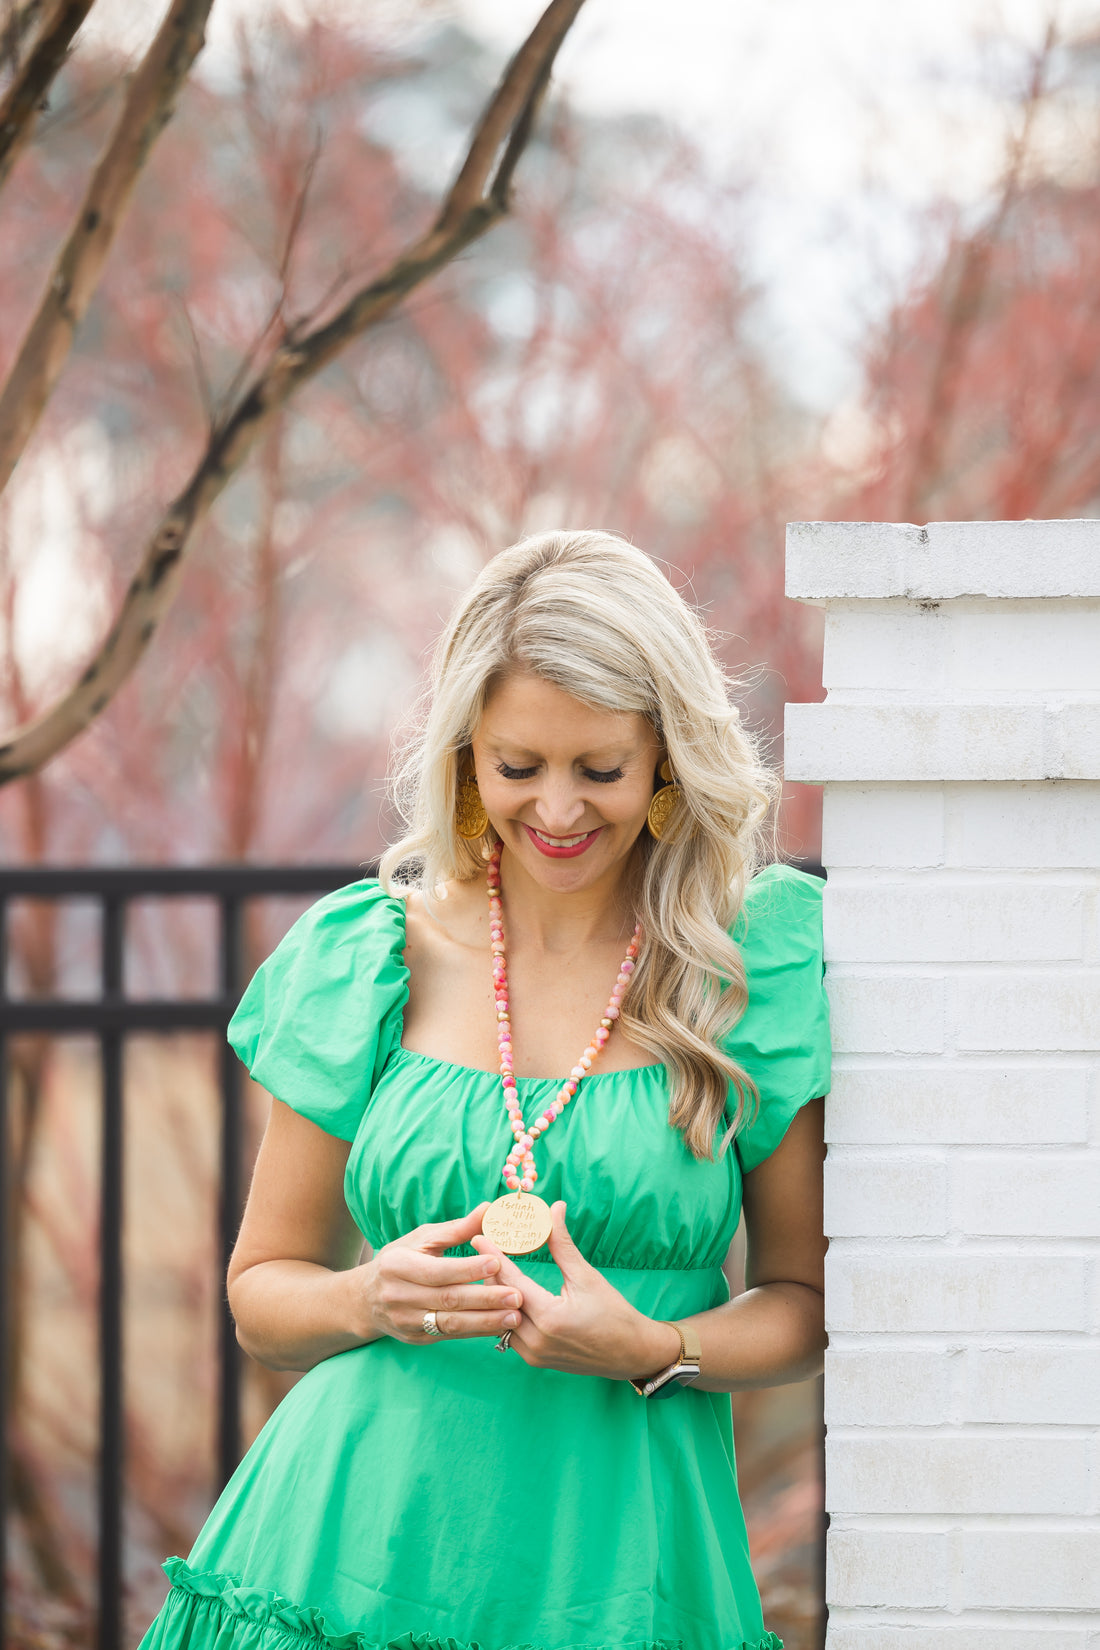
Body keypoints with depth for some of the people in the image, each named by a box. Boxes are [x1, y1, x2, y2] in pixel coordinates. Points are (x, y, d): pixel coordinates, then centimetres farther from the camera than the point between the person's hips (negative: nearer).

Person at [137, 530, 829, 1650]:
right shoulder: (368, 954, 4)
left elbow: (814, 1296, 4)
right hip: (356, 1552, 1)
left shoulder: (762, 957, 0)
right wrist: (368, 1301, -11)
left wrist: (653, 1350, -14)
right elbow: (262, 1291, 10)